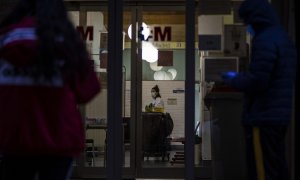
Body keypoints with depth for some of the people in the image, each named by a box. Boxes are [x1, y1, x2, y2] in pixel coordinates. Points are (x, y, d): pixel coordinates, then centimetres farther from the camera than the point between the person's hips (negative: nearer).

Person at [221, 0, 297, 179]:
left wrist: (234, 80, -3)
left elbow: (257, 81, -21)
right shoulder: (284, 38, 16)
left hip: (264, 118, -10)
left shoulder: (265, 40, -14)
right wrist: (240, 77, 16)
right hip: (280, 116, 10)